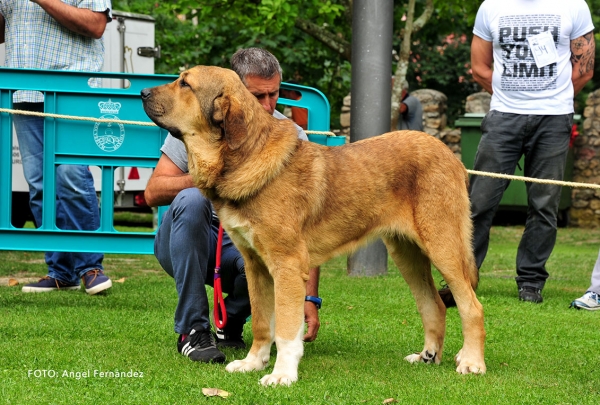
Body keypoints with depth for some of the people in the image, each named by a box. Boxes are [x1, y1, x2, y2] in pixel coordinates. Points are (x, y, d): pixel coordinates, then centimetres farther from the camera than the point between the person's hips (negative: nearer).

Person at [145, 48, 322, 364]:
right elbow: (153, 193, -10)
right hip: (185, 243, 0)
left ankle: (230, 324, 0)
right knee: (191, 200, -34)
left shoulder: (291, 138, -6)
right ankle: (192, 329, -24)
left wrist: (310, 298, -17)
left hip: (244, 246, 0)